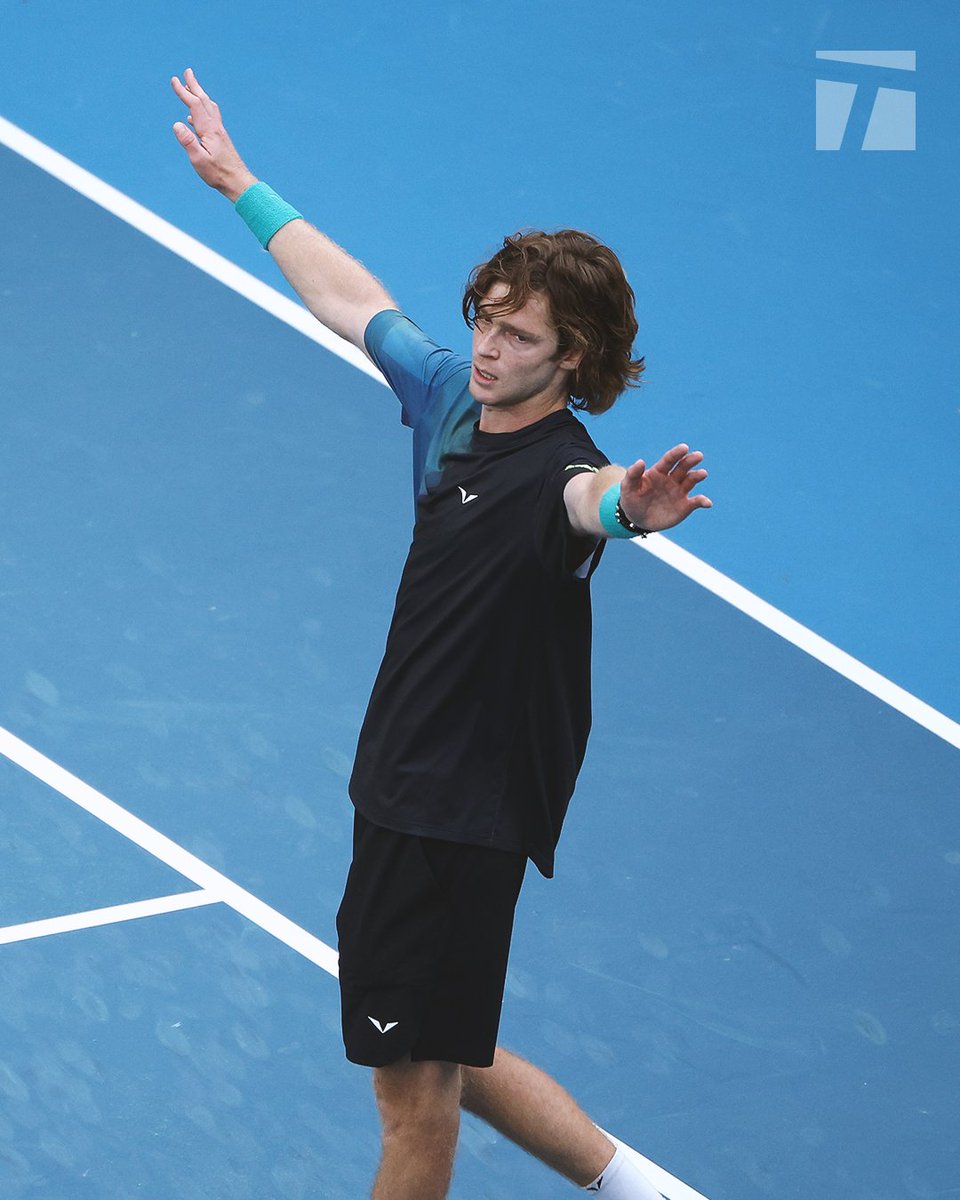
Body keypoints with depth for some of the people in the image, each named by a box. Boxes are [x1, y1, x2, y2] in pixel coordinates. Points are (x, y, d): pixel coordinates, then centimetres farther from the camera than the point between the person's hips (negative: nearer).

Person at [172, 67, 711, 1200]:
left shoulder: (557, 468, -21)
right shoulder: (451, 396, 3)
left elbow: (589, 495, -47)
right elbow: (352, 297, 19)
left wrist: (630, 504, -72)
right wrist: (241, 184, 30)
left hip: (463, 816, -9)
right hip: (403, 794, 9)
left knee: (416, 1082, 0)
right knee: (444, 1062, 20)